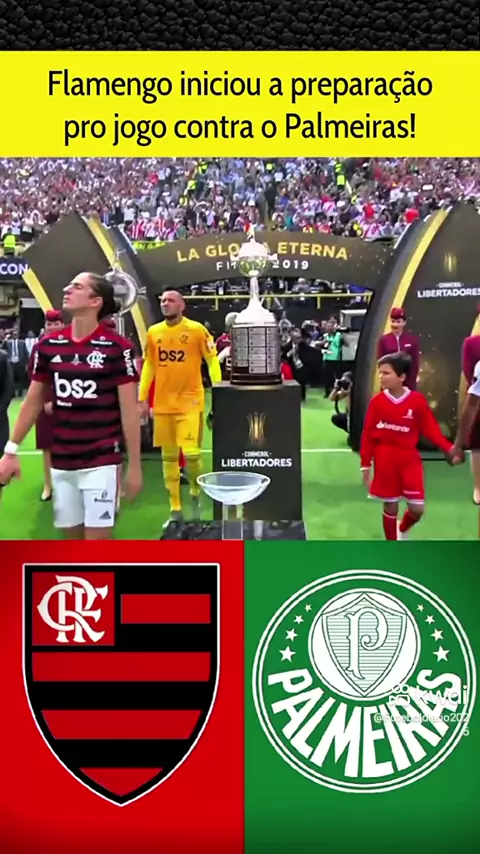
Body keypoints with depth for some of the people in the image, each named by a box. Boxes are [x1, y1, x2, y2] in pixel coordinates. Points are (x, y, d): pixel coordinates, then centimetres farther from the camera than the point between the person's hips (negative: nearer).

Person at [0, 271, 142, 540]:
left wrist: (135, 465, -6)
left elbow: (130, 410, -7)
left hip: (101, 461, -4)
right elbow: (33, 401, 12)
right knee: (73, 537, 14)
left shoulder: (117, 347, -9)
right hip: (62, 461, 5)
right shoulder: (48, 345, 4)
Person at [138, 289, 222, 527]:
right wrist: (142, 398, 11)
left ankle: (195, 492, 19)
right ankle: (175, 510, 17)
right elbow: (148, 366, 13)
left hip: (190, 402, -4)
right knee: (168, 456, 7)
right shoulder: (153, 332, 6)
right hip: (163, 403, 4)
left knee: (191, 452, -12)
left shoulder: (196, 330, -6)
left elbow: (212, 361, -4)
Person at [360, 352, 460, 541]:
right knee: (390, 507, 7)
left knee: (417, 508, 2)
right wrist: (365, 464, -1)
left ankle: (402, 531, 36)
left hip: (409, 460, 0)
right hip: (385, 460, 0)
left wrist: (449, 449, -15)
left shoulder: (418, 400, -8)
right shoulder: (377, 401, -6)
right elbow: (368, 435, -2)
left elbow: (431, 429, -3)